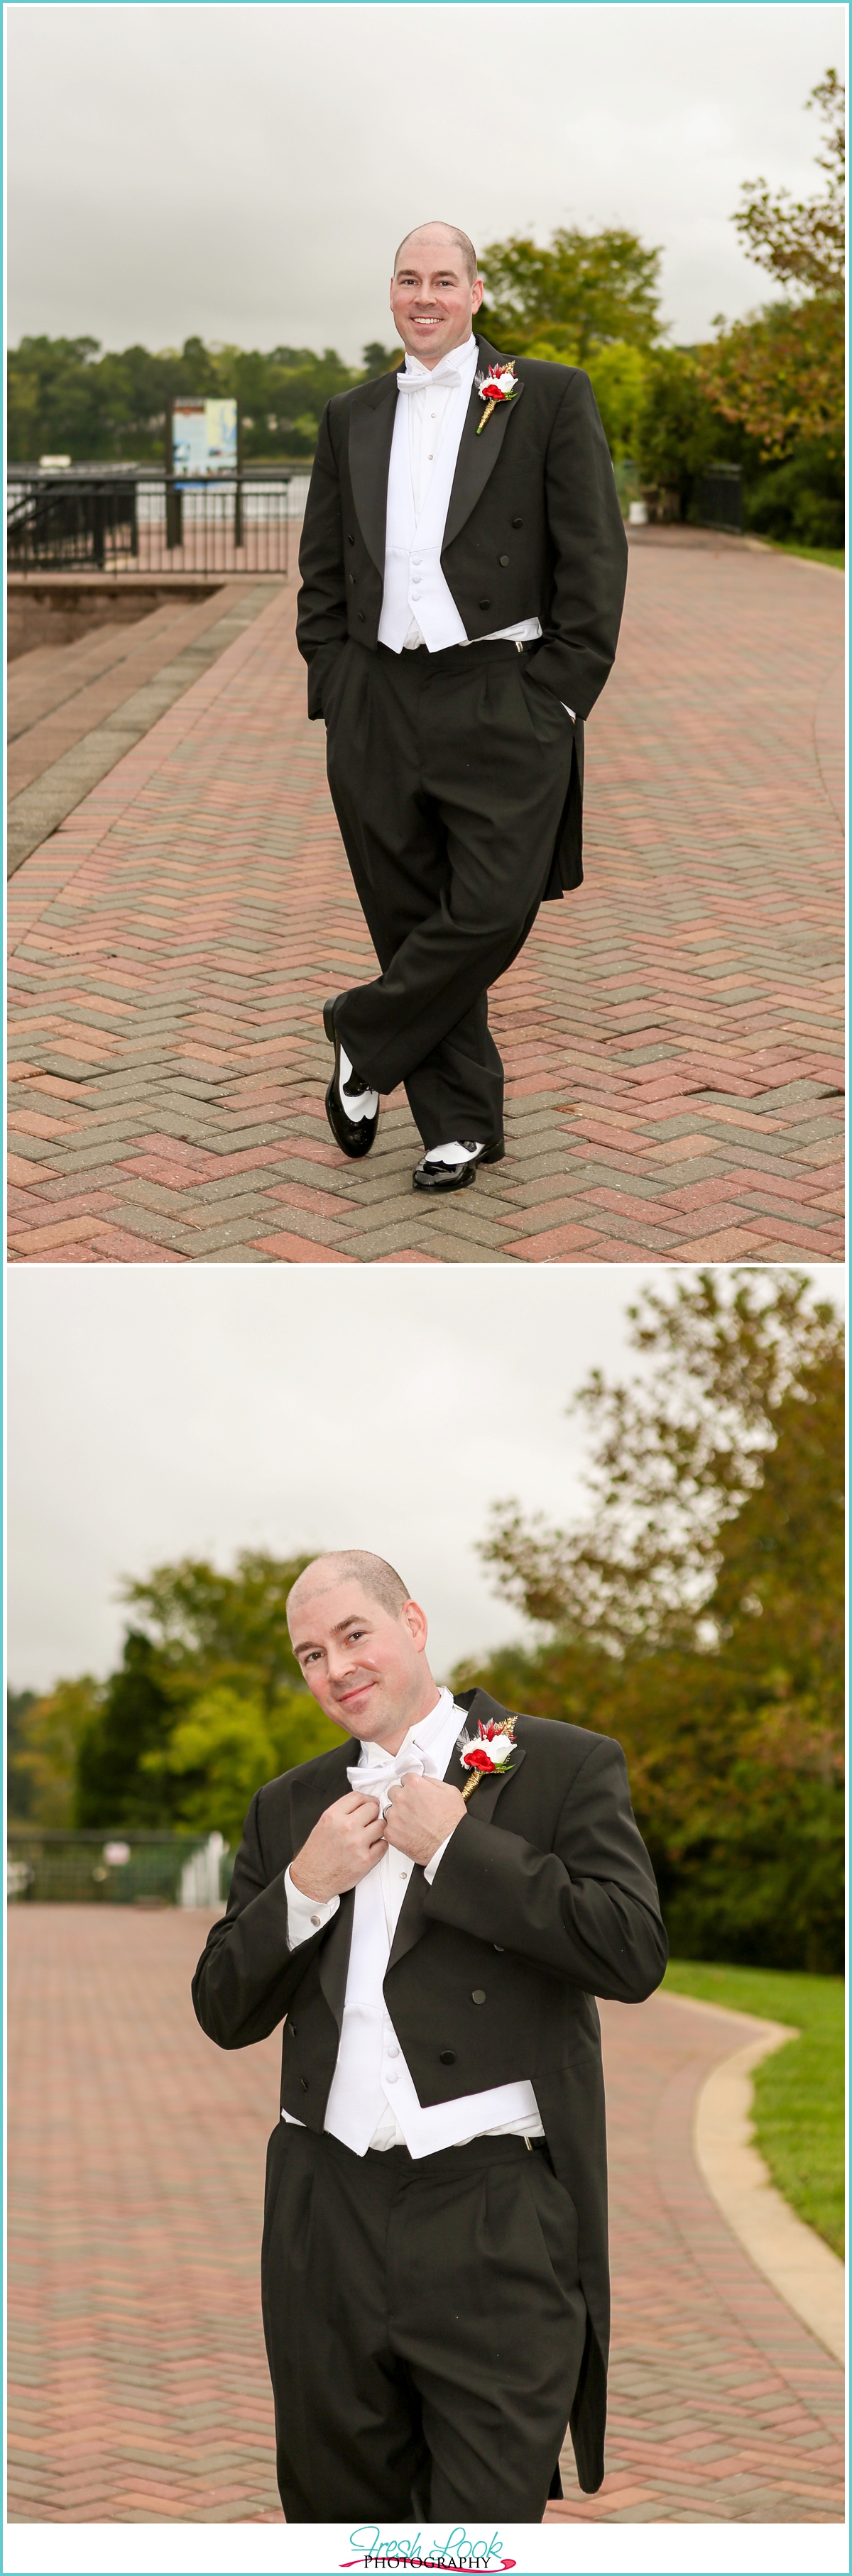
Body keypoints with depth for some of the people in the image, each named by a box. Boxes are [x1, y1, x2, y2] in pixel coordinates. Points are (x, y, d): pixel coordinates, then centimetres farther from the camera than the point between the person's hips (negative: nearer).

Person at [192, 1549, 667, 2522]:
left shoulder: (564, 1767, 0)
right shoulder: (288, 1807, 14)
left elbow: (634, 1953, -13)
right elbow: (224, 2014, 11)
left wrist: (452, 1844, -11)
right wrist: (306, 1886, -5)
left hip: (494, 2218, -4)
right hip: (325, 2215, 5)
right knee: (334, 2507, 15)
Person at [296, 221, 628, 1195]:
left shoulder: (550, 396, 4)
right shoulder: (351, 418, 15)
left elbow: (594, 555, 0)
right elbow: (321, 573, 17)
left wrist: (562, 694, -7)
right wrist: (334, 692, 5)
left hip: (504, 703, -3)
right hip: (379, 704, 3)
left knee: (492, 912, -10)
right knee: (411, 920, 5)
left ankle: (362, 1041, 13)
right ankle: (459, 1123, 16)